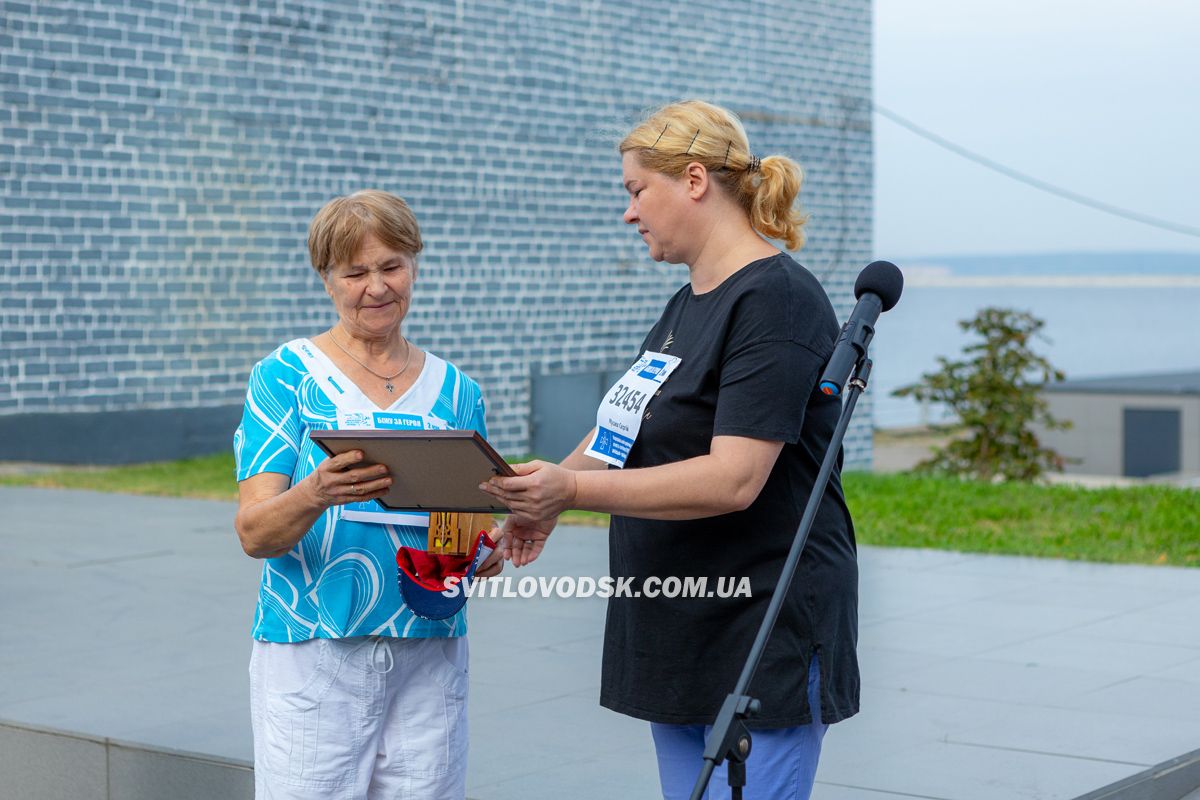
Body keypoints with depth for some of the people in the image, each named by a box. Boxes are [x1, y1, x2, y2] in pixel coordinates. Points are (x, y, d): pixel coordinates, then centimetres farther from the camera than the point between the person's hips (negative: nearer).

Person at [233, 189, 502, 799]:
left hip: (431, 658, 3)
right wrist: (316, 494, -29)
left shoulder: (455, 391, 12)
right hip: (311, 657, -3)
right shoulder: (285, 376, 0)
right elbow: (253, 533, -8)